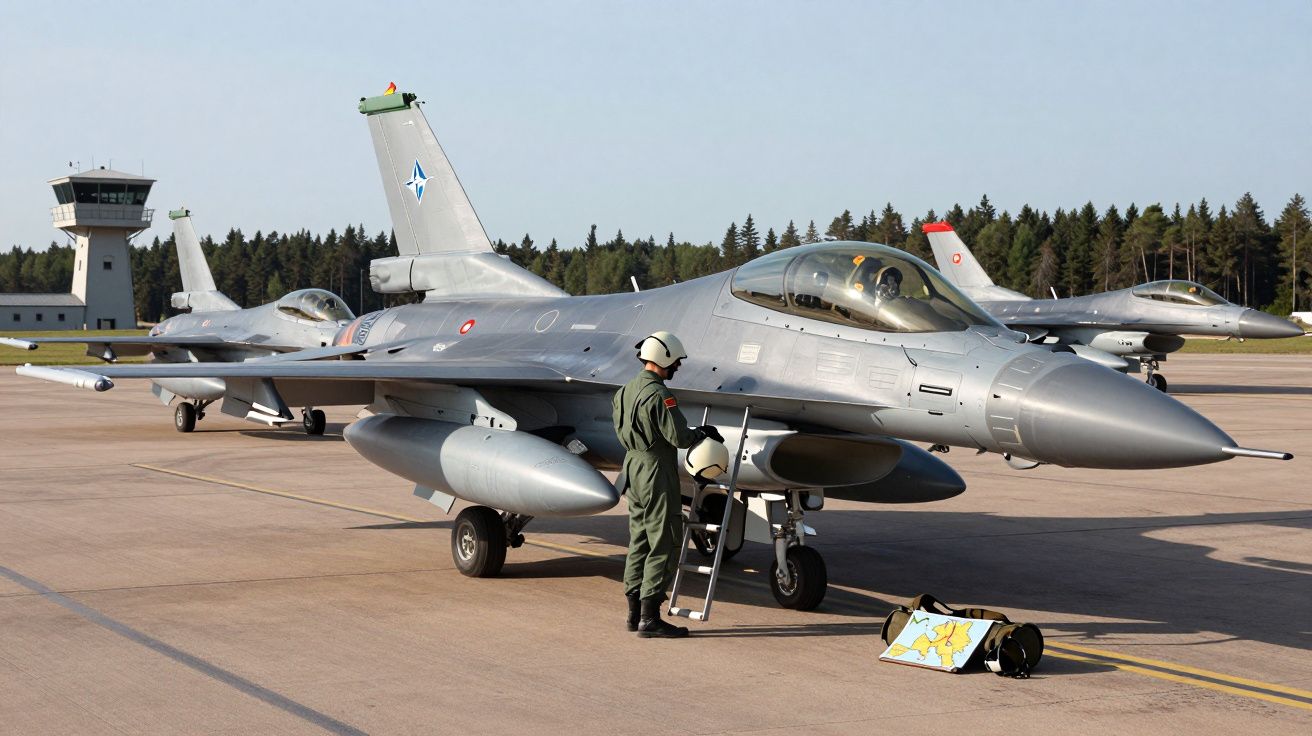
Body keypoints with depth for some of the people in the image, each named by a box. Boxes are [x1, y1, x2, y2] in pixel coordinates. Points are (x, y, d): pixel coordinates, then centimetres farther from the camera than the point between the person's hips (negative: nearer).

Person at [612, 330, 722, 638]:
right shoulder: (657, 395, -18)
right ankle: (649, 618, -6)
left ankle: (635, 612, 17)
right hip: (657, 474, -9)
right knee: (663, 546, -5)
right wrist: (702, 432, -1)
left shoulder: (625, 391, 11)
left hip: (633, 468, 9)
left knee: (639, 543, 14)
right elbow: (679, 437, -22)